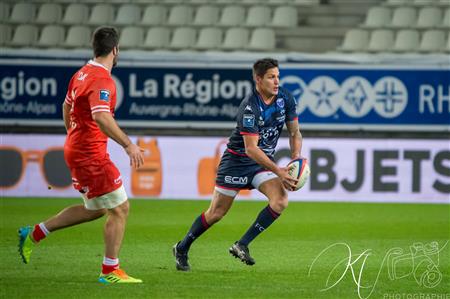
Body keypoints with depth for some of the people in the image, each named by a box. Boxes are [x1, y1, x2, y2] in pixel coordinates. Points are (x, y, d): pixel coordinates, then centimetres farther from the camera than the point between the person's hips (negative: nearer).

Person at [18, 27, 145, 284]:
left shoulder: (83, 73, 10)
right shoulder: (102, 80, -19)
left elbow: (66, 107, 24)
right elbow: (101, 117, -32)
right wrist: (128, 145, -32)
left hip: (76, 147, 10)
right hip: (90, 154, -10)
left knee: (95, 209, 19)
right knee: (120, 208, -3)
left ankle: (34, 234, 23)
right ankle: (110, 271, 1)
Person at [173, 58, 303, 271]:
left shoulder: (285, 98, -7)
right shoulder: (249, 107, -26)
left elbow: (294, 132, 6)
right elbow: (251, 149, -29)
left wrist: (296, 158, -12)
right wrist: (278, 171, -33)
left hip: (263, 161, 5)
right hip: (237, 159, -5)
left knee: (280, 199, -20)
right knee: (217, 213, 1)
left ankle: (241, 245, -11)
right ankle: (182, 249, 23)